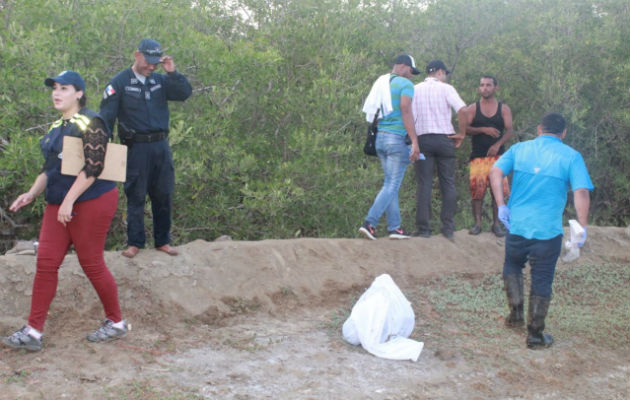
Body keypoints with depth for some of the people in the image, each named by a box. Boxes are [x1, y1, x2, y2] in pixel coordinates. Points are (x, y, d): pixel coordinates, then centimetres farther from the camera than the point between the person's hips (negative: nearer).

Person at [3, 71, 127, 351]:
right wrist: (32, 193, 10)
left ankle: (116, 323, 18)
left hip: (91, 202, -8)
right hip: (58, 203, 8)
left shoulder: (90, 123, -12)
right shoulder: (56, 127, 15)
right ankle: (33, 332, 7)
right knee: (46, 263, 3)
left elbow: (93, 167, -21)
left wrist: (69, 201, -22)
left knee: (91, 263, -1)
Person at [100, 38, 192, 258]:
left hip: (161, 145, 4)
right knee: (135, 197, 1)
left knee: (163, 196, 9)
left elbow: (185, 93, 1)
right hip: (136, 147, -4)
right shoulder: (120, 82, -3)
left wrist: (173, 73, -11)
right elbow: (106, 116, -4)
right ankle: (135, 242, 11)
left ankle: (163, 241, 20)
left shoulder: (160, 81, 9)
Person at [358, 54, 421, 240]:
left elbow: (371, 112, 15)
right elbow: (406, 111, -17)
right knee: (392, 185, -5)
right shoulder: (405, 84, -6)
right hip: (397, 137, -8)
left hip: (380, 137, 8)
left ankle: (394, 226, 11)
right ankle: (369, 222, -14)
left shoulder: (380, 82, 17)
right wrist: (414, 141, -19)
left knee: (390, 183, 12)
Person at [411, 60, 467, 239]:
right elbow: (462, 110, -14)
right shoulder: (446, 88, -1)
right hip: (444, 139, -1)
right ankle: (448, 228, 5)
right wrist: (461, 133, -3)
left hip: (422, 139, 2)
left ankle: (423, 228, -1)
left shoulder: (414, 90, 7)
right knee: (448, 184, 6)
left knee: (424, 185, 2)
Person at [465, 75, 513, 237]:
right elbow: (465, 128, -4)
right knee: (477, 189, -5)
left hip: (497, 155, 0)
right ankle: (477, 223, 4)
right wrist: (483, 129, -18)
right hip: (478, 156, 0)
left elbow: (509, 131, 2)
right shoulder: (472, 109, 9)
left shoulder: (504, 109, 10)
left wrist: (498, 144, -15)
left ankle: (496, 223, 4)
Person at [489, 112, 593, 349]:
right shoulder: (571, 156, -2)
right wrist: (582, 226, -11)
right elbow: (581, 192, -13)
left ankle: (516, 312, 22)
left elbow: (495, 172, -6)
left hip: (517, 225, 2)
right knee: (541, 282, 8)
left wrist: (501, 205, -5)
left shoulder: (519, 149, 6)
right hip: (548, 231, -2)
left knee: (512, 267, 28)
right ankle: (535, 335, 15)